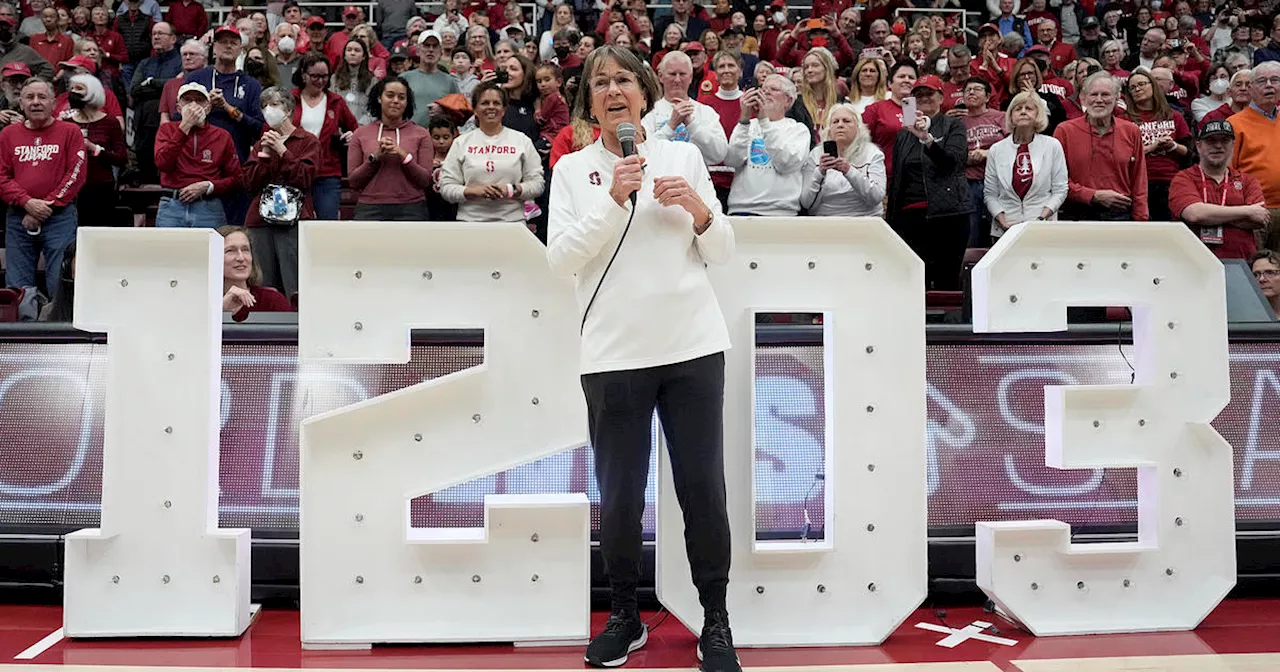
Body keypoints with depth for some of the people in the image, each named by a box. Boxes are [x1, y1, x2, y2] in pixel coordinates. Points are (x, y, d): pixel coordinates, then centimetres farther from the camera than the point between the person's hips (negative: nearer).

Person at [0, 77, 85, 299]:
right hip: (18, 218, 3)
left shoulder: (70, 132, 5)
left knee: (60, 285, -6)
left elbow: (76, 175, -4)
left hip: (59, 217, -3)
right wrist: (27, 203, -11)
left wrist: (47, 207, -10)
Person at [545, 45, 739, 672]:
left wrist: (699, 210, -10)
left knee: (703, 490, 4)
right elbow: (561, 259, -6)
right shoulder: (572, 169, 6)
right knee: (619, 496, 5)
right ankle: (625, 616, 26)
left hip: (693, 345, 1)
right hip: (614, 354, 0)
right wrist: (613, 200, -15)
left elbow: (721, 252, 9)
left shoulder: (684, 155, 9)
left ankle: (716, 621, 20)